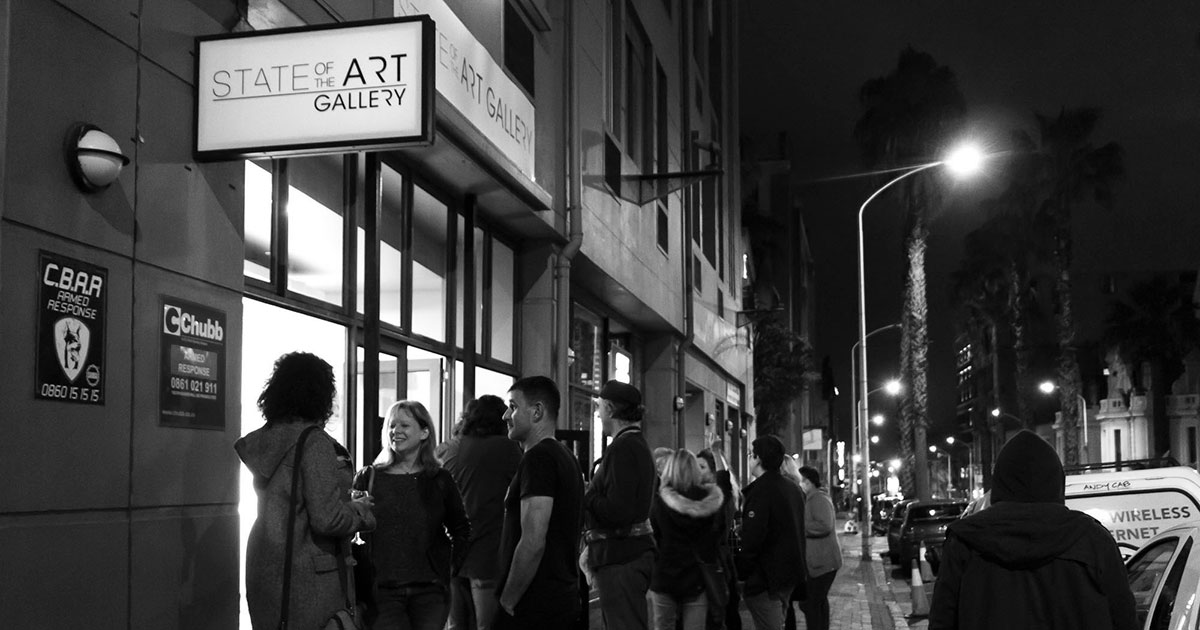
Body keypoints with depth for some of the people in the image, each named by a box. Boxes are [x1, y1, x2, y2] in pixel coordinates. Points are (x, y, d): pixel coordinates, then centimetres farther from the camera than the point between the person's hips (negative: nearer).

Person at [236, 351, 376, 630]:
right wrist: (360, 509, -1)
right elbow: (327, 519, -20)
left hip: (264, 570, 8)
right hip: (307, 577, -8)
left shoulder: (265, 440, 7)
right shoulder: (314, 442, -15)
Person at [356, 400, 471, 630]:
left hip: (430, 589, 1)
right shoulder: (368, 478, 4)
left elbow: (461, 529, 17)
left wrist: (451, 561, 6)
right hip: (382, 590, -1)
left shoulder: (440, 480, 8)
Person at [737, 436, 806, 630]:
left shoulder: (761, 490, -18)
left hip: (766, 578, -9)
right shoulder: (794, 489, 11)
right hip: (790, 574, 9)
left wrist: (741, 572, -14)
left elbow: (752, 539, -23)